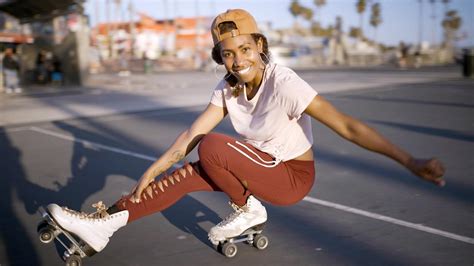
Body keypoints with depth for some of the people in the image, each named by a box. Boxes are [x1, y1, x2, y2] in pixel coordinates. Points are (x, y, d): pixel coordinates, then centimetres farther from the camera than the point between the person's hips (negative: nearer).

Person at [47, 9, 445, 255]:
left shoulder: (284, 84, -28)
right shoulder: (228, 87, -7)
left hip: (293, 177, -6)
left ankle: (248, 210, -4)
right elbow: (190, 134, -7)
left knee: (211, 147, -25)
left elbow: (347, 126, -32)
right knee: (188, 175, -9)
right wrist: (152, 172, -12)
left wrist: (410, 161, -38)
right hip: (260, 169, 6)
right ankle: (105, 222, -3)